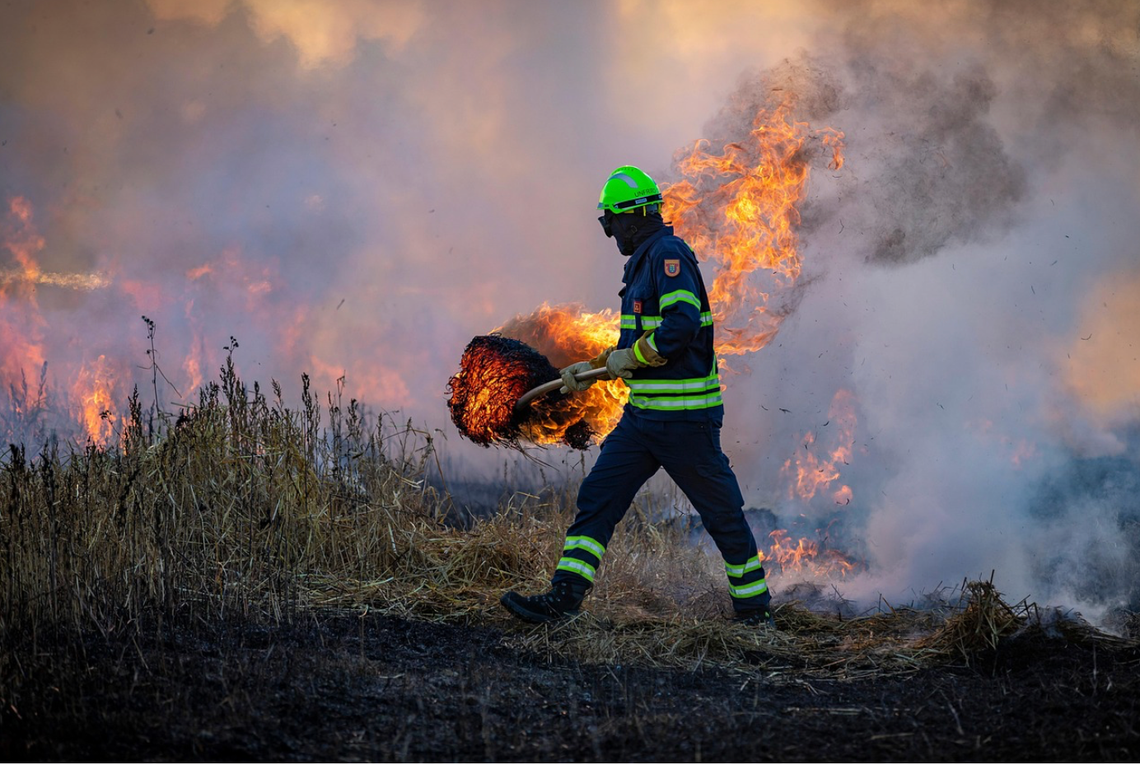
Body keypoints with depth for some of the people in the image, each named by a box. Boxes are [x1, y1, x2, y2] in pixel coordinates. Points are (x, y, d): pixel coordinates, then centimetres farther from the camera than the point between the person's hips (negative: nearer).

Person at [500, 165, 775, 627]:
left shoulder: (669, 253, -13)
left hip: (684, 416, -10)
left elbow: (683, 323, -26)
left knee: (721, 512, 3)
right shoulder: (646, 260, 18)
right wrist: (593, 368, 21)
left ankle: (755, 609, 16)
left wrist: (629, 357, -15)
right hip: (644, 415, 10)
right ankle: (563, 598, -3)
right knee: (598, 497, 1)